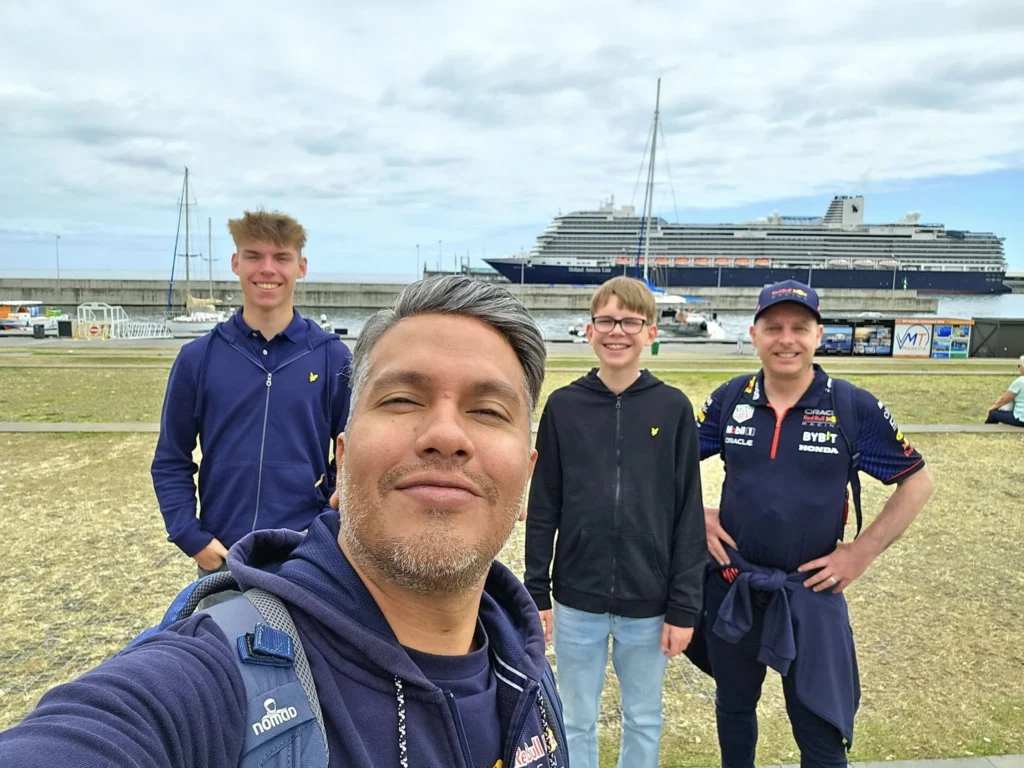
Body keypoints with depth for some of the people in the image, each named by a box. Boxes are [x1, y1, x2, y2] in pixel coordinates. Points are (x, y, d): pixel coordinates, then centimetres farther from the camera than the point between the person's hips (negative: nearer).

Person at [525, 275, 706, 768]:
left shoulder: (673, 408, -6)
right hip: (577, 602, 0)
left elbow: (688, 514, -4)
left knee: (644, 721, 19)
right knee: (577, 723, 17)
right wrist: (536, 593, -1)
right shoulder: (563, 406, -4)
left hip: (647, 605, 0)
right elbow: (543, 508, -1)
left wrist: (684, 606, -4)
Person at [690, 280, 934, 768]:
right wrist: (697, 515, -4)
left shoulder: (855, 407, -10)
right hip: (730, 589, 3)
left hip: (811, 592, -2)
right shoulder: (729, 399, -3)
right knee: (733, 707, 22)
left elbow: (916, 482, -2)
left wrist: (863, 551, -7)